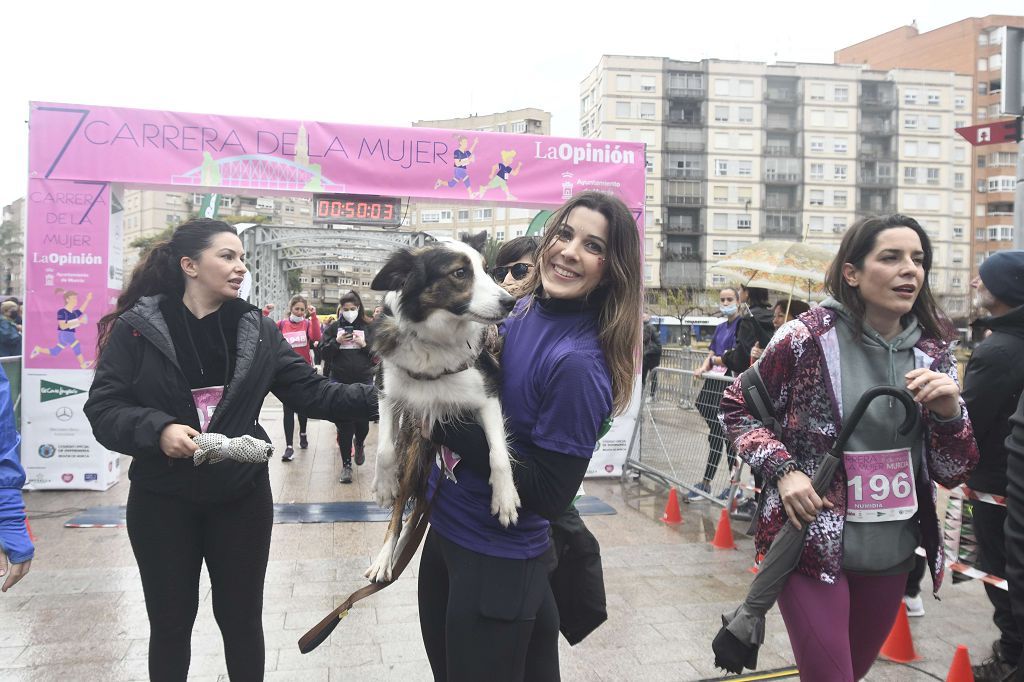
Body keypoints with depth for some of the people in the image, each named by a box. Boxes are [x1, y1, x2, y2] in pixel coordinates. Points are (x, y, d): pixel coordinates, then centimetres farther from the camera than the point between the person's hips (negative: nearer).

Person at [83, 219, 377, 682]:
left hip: (241, 497, 2)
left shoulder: (258, 330, 0)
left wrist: (376, 399, -16)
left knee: (242, 617, 14)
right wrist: (158, 428, -26)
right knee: (170, 621, 15)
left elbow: (311, 393, -4)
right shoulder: (136, 327, -6)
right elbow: (103, 406, -8)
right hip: (162, 500, -1)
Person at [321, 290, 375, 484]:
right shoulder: (333, 328, 6)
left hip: (363, 381, 0)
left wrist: (364, 345, -10)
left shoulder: (368, 328, 6)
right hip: (340, 382, 0)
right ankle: (346, 465, 13)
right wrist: (336, 342, -12)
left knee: (363, 421, 0)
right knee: (344, 424, 2)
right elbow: (323, 353, 3)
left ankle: (359, 444, 36)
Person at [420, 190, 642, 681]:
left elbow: (550, 494, -23)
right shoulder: (521, 311, -1)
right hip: (444, 530, 8)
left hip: (495, 563, -8)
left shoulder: (578, 362, -24)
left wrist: (447, 423, -22)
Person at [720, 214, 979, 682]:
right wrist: (782, 470, -14)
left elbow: (953, 473, 2)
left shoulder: (933, 351, 0)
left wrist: (949, 412, -16)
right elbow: (736, 407, -1)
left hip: (892, 555, 5)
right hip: (812, 546, -5)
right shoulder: (807, 338, -14)